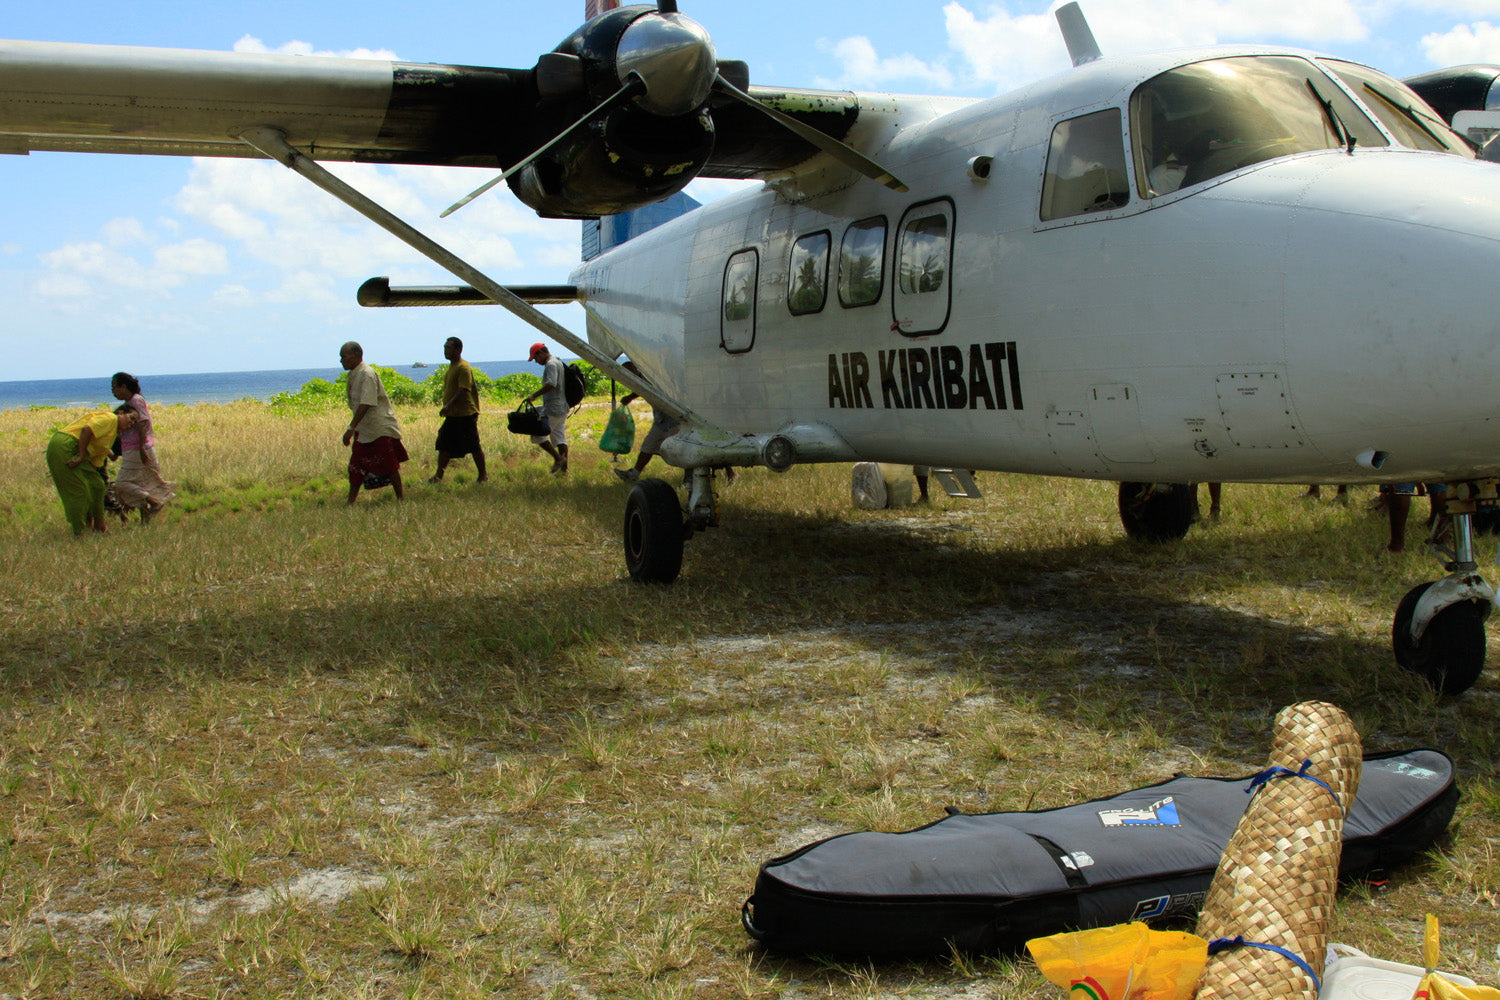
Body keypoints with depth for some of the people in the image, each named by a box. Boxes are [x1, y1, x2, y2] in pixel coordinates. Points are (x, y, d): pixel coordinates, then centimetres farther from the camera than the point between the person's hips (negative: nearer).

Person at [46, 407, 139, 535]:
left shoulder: (114, 435, 22)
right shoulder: (109, 418, -7)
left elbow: (96, 462, 18)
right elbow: (86, 429, -23)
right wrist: (81, 456, -22)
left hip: (73, 453, 10)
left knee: (96, 485, 12)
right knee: (78, 491, -8)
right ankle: (78, 533, -2)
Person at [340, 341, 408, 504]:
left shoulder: (367, 374, -19)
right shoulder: (353, 375, 8)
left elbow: (366, 404, -27)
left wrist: (351, 428, -30)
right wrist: (353, 429, 20)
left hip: (381, 429, -9)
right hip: (364, 429, 9)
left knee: (389, 466, -1)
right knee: (356, 466, 10)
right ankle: (350, 502, 17)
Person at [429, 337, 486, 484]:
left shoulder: (463, 367, -15)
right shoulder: (452, 366, 15)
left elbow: (463, 390, -25)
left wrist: (449, 405, -32)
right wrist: (447, 407, 21)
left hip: (466, 416, -10)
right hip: (452, 416, 10)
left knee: (474, 447, 0)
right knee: (444, 446, 7)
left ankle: (483, 476, 10)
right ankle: (438, 477, 10)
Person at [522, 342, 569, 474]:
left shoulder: (551, 364, -12)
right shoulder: (558, 362, 19)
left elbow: (551, 384, -27)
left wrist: (534, 396, -27)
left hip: (553, 408, -10)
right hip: (563, 408, 10)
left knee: (537, 435, -6)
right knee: (559, 437, 10)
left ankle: (558, 458, -9)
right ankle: (564, 468, 8)